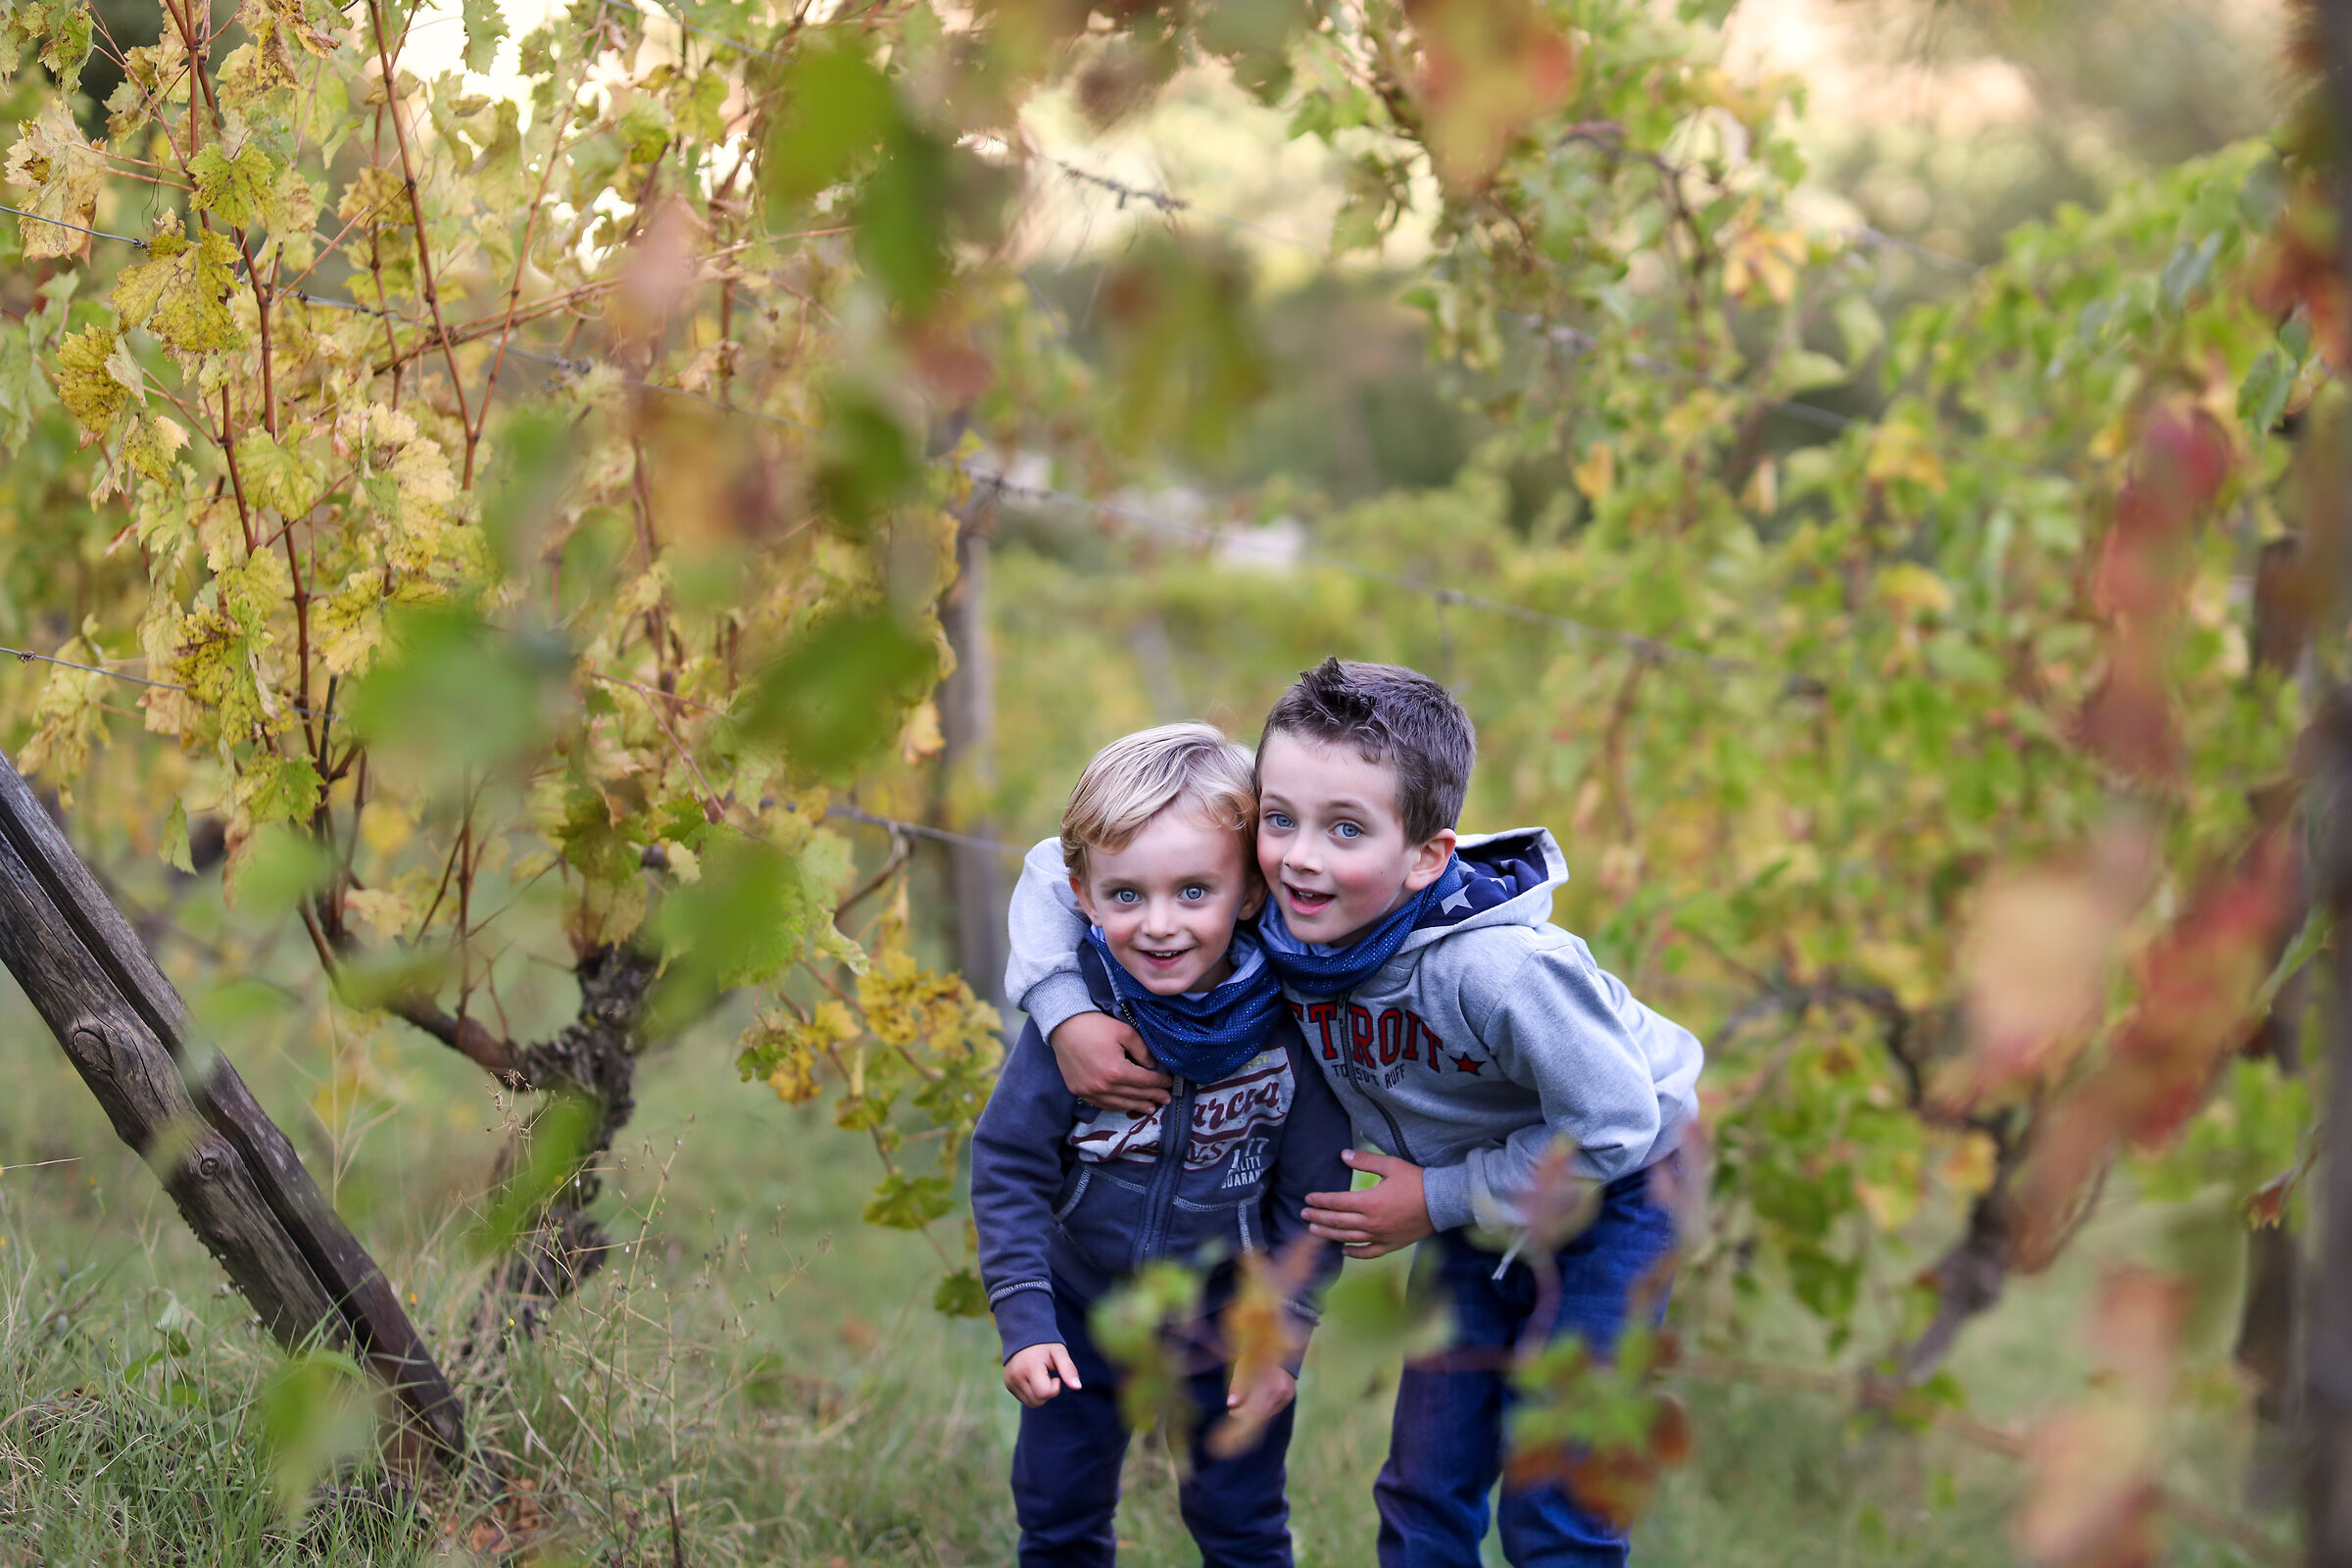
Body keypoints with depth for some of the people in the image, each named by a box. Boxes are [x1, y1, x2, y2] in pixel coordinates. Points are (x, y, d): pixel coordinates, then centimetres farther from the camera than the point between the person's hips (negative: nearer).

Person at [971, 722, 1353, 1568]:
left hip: (1230, 1317, -1)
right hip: (1084, 1301, 1)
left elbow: (1312, 1195, -9)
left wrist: (1283, 1336, -8)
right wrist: (1023, 1321, -16)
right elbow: (1008, 1162, -12)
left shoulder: (1286, 1021, -21)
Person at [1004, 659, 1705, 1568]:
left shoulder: (1503, 969, -39)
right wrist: (1064, 1014, -26)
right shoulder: (1269, 917, -22)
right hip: (1478, 1196, 6)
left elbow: (1612, 1126, -27)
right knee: (1425, 1491, 8)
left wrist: (1438, 1201, -21)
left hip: (1610, 1187, -5)